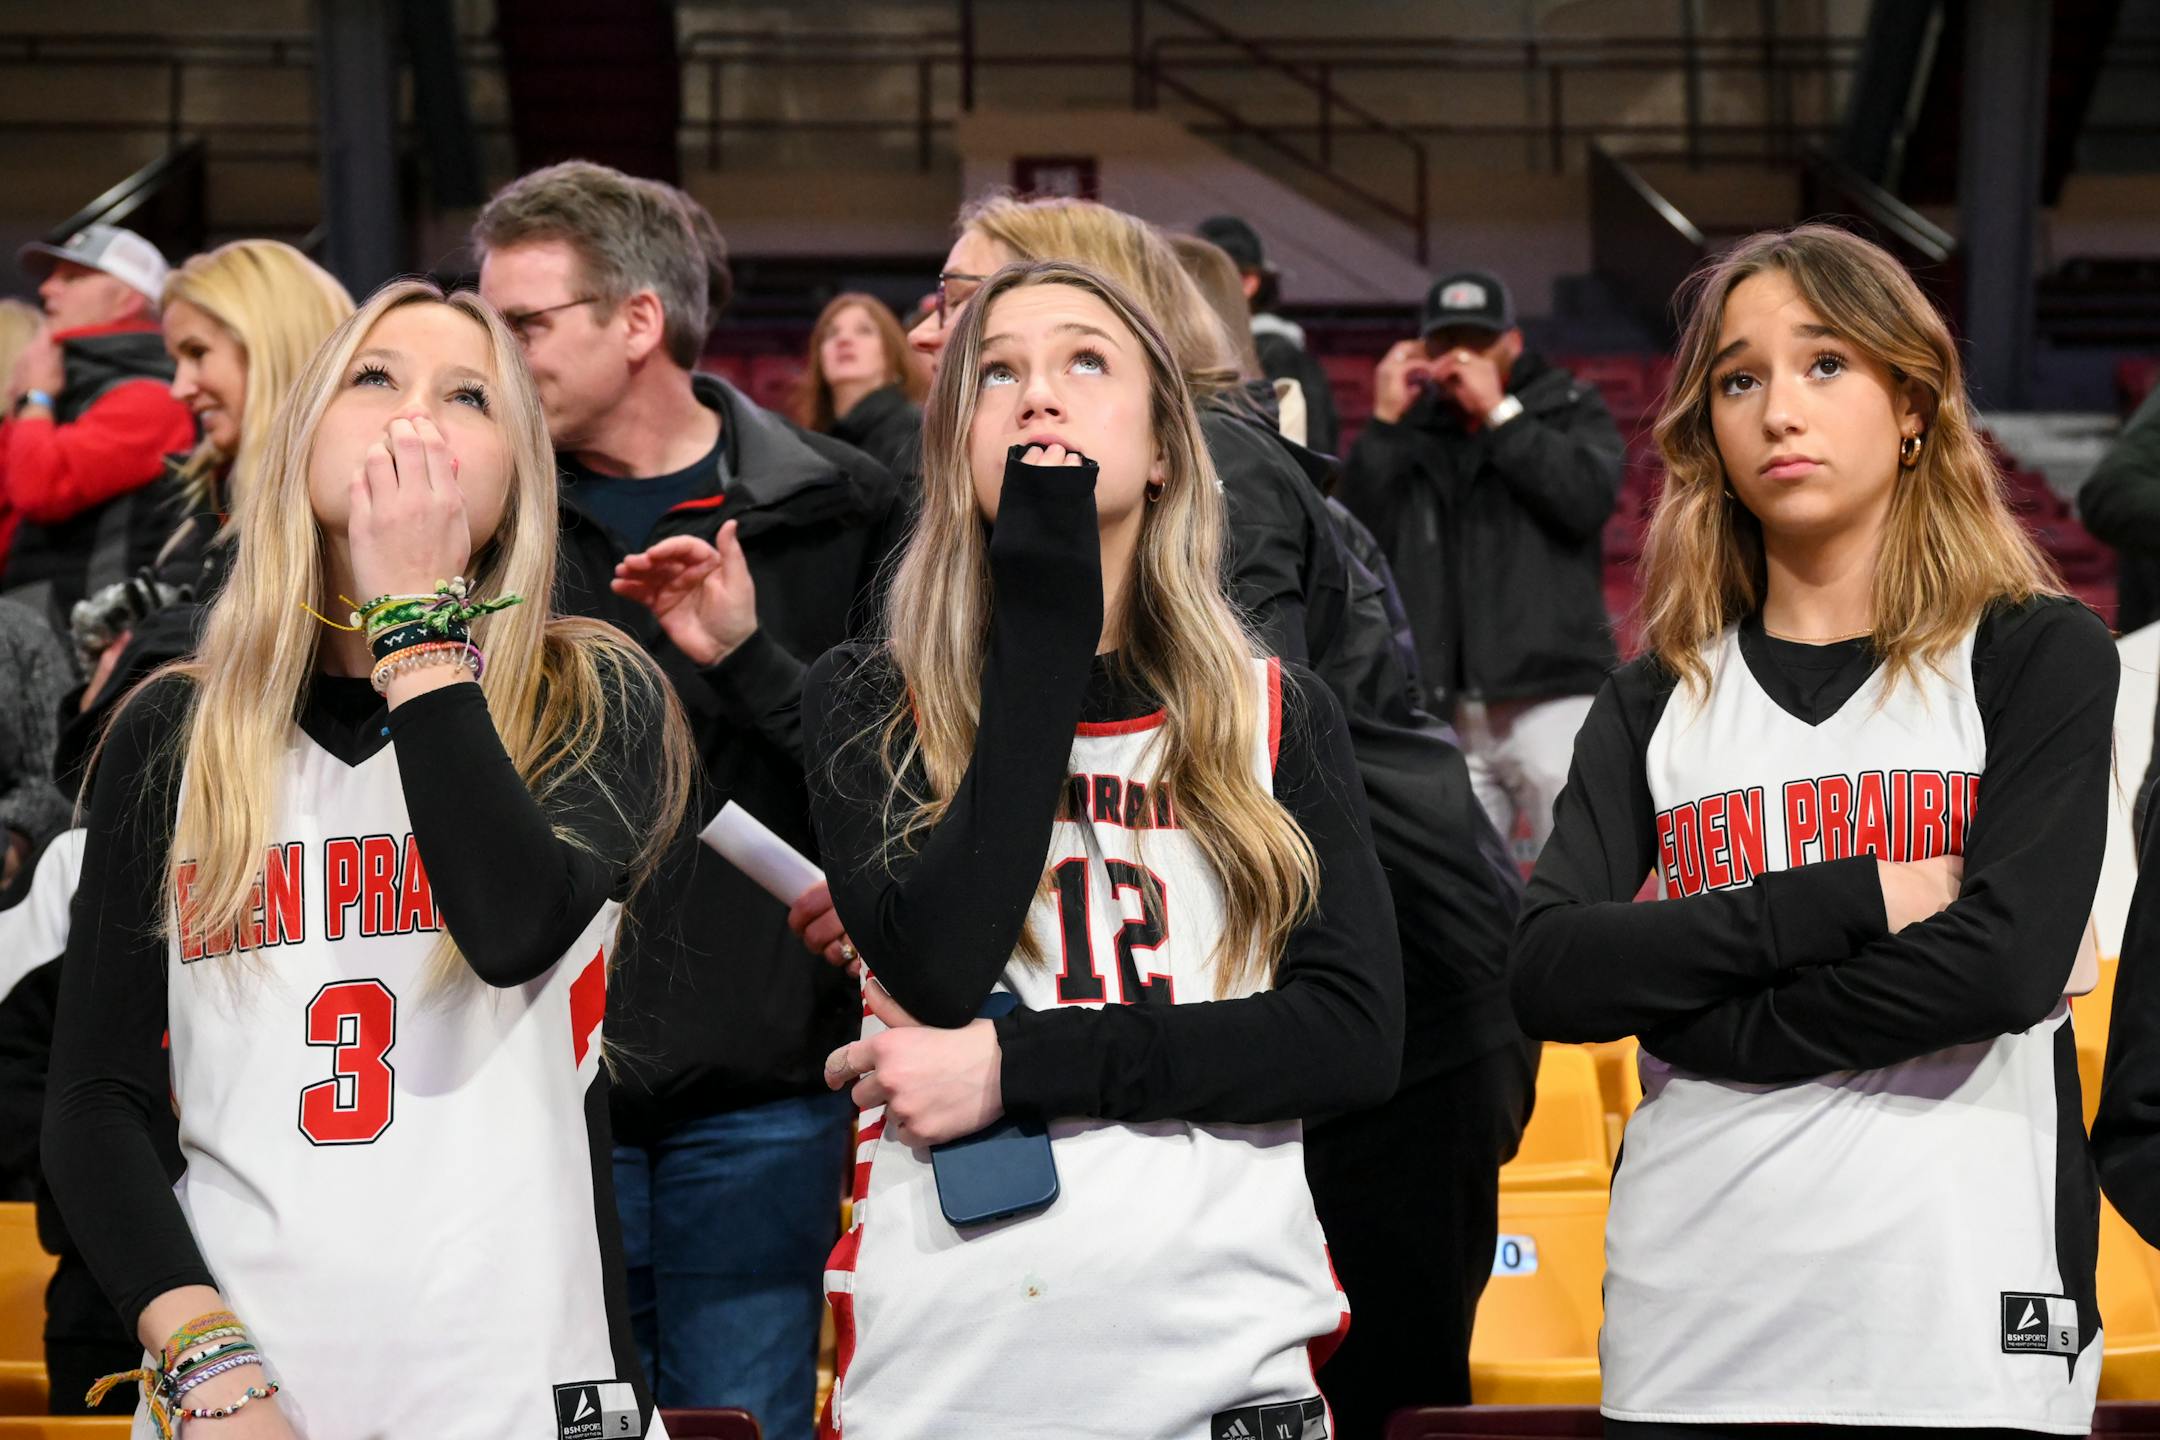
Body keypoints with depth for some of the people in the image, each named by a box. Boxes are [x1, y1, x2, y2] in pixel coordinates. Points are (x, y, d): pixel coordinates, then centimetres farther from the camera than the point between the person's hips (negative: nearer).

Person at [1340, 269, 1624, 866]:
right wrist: (1384, 422, 0)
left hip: (1551, 702, -3)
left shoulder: (1568, 410, 10)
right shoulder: (1412, 430, 16)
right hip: (1445, 718, 4)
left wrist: (1498, 412, -9)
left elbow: (1589, 498, -10)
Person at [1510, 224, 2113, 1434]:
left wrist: (1685, 1007, -7)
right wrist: (1844, 902, -12)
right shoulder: (1659, 699, 11)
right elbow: (1548, 976, -3)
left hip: (1962, 1333, -3)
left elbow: (2005, 959, -12)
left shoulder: (2041, 656, 2)